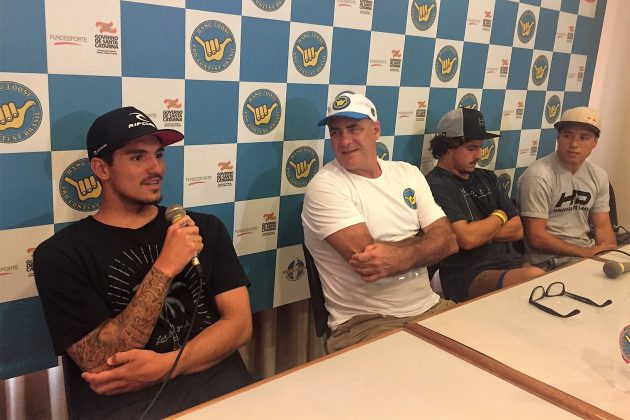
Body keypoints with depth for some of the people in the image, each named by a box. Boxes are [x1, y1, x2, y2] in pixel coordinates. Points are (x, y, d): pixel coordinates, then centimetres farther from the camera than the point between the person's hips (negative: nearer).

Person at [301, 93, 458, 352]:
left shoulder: (408, 173, 10)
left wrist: (398, 258, -18)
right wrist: (424, 243, -5)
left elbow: (448, 241, -1)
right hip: (364, 322, -6)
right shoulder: (325, 187, -8)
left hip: (429, 308, 6)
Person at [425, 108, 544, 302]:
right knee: (536, 278, -32)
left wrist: (479, 231, -5)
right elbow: (467, 239, -17)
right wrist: (499, 217, 4)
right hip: (467, 275, -7)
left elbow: (517, 230, 14)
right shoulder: (435, 186, -8)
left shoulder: (487, 178, 18)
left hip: (510, 262, 7)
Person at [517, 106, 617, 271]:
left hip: (589, 252, 7)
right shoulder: (539, 175, -15)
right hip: (550, 261, -7)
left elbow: (603, 227, 11)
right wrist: (586, 252, -14)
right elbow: (536, 238, -17)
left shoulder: (598, 175, 8)